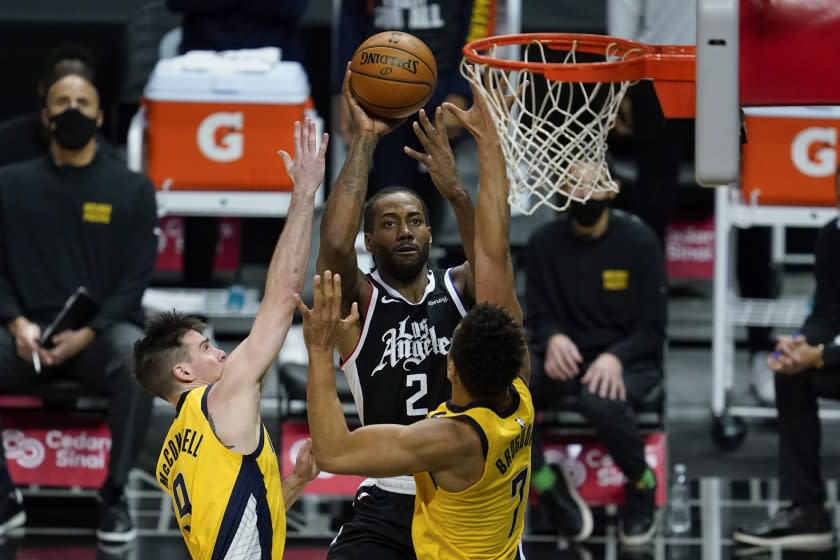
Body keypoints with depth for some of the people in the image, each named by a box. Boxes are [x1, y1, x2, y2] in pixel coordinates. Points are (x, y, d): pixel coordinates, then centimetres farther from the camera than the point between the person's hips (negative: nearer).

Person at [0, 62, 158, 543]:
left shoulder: (131, 189, 6)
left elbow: (135, 278, 0)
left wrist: (86, 334, -15)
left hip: (103, 330, -1)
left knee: (139, 361, -38)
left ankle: (115, 495, -20)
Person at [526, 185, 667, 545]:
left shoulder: (638, 241, -7)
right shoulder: (544, 243, 2)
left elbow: (652, 330, -6)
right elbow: (538, 317, 4)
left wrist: (615, 357, -27)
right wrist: (553, 338, -21)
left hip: (629, 362, -3)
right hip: (566, 359, 3)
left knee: (599, 398, -39)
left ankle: (641, 484, -8)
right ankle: (546, 484, -5)